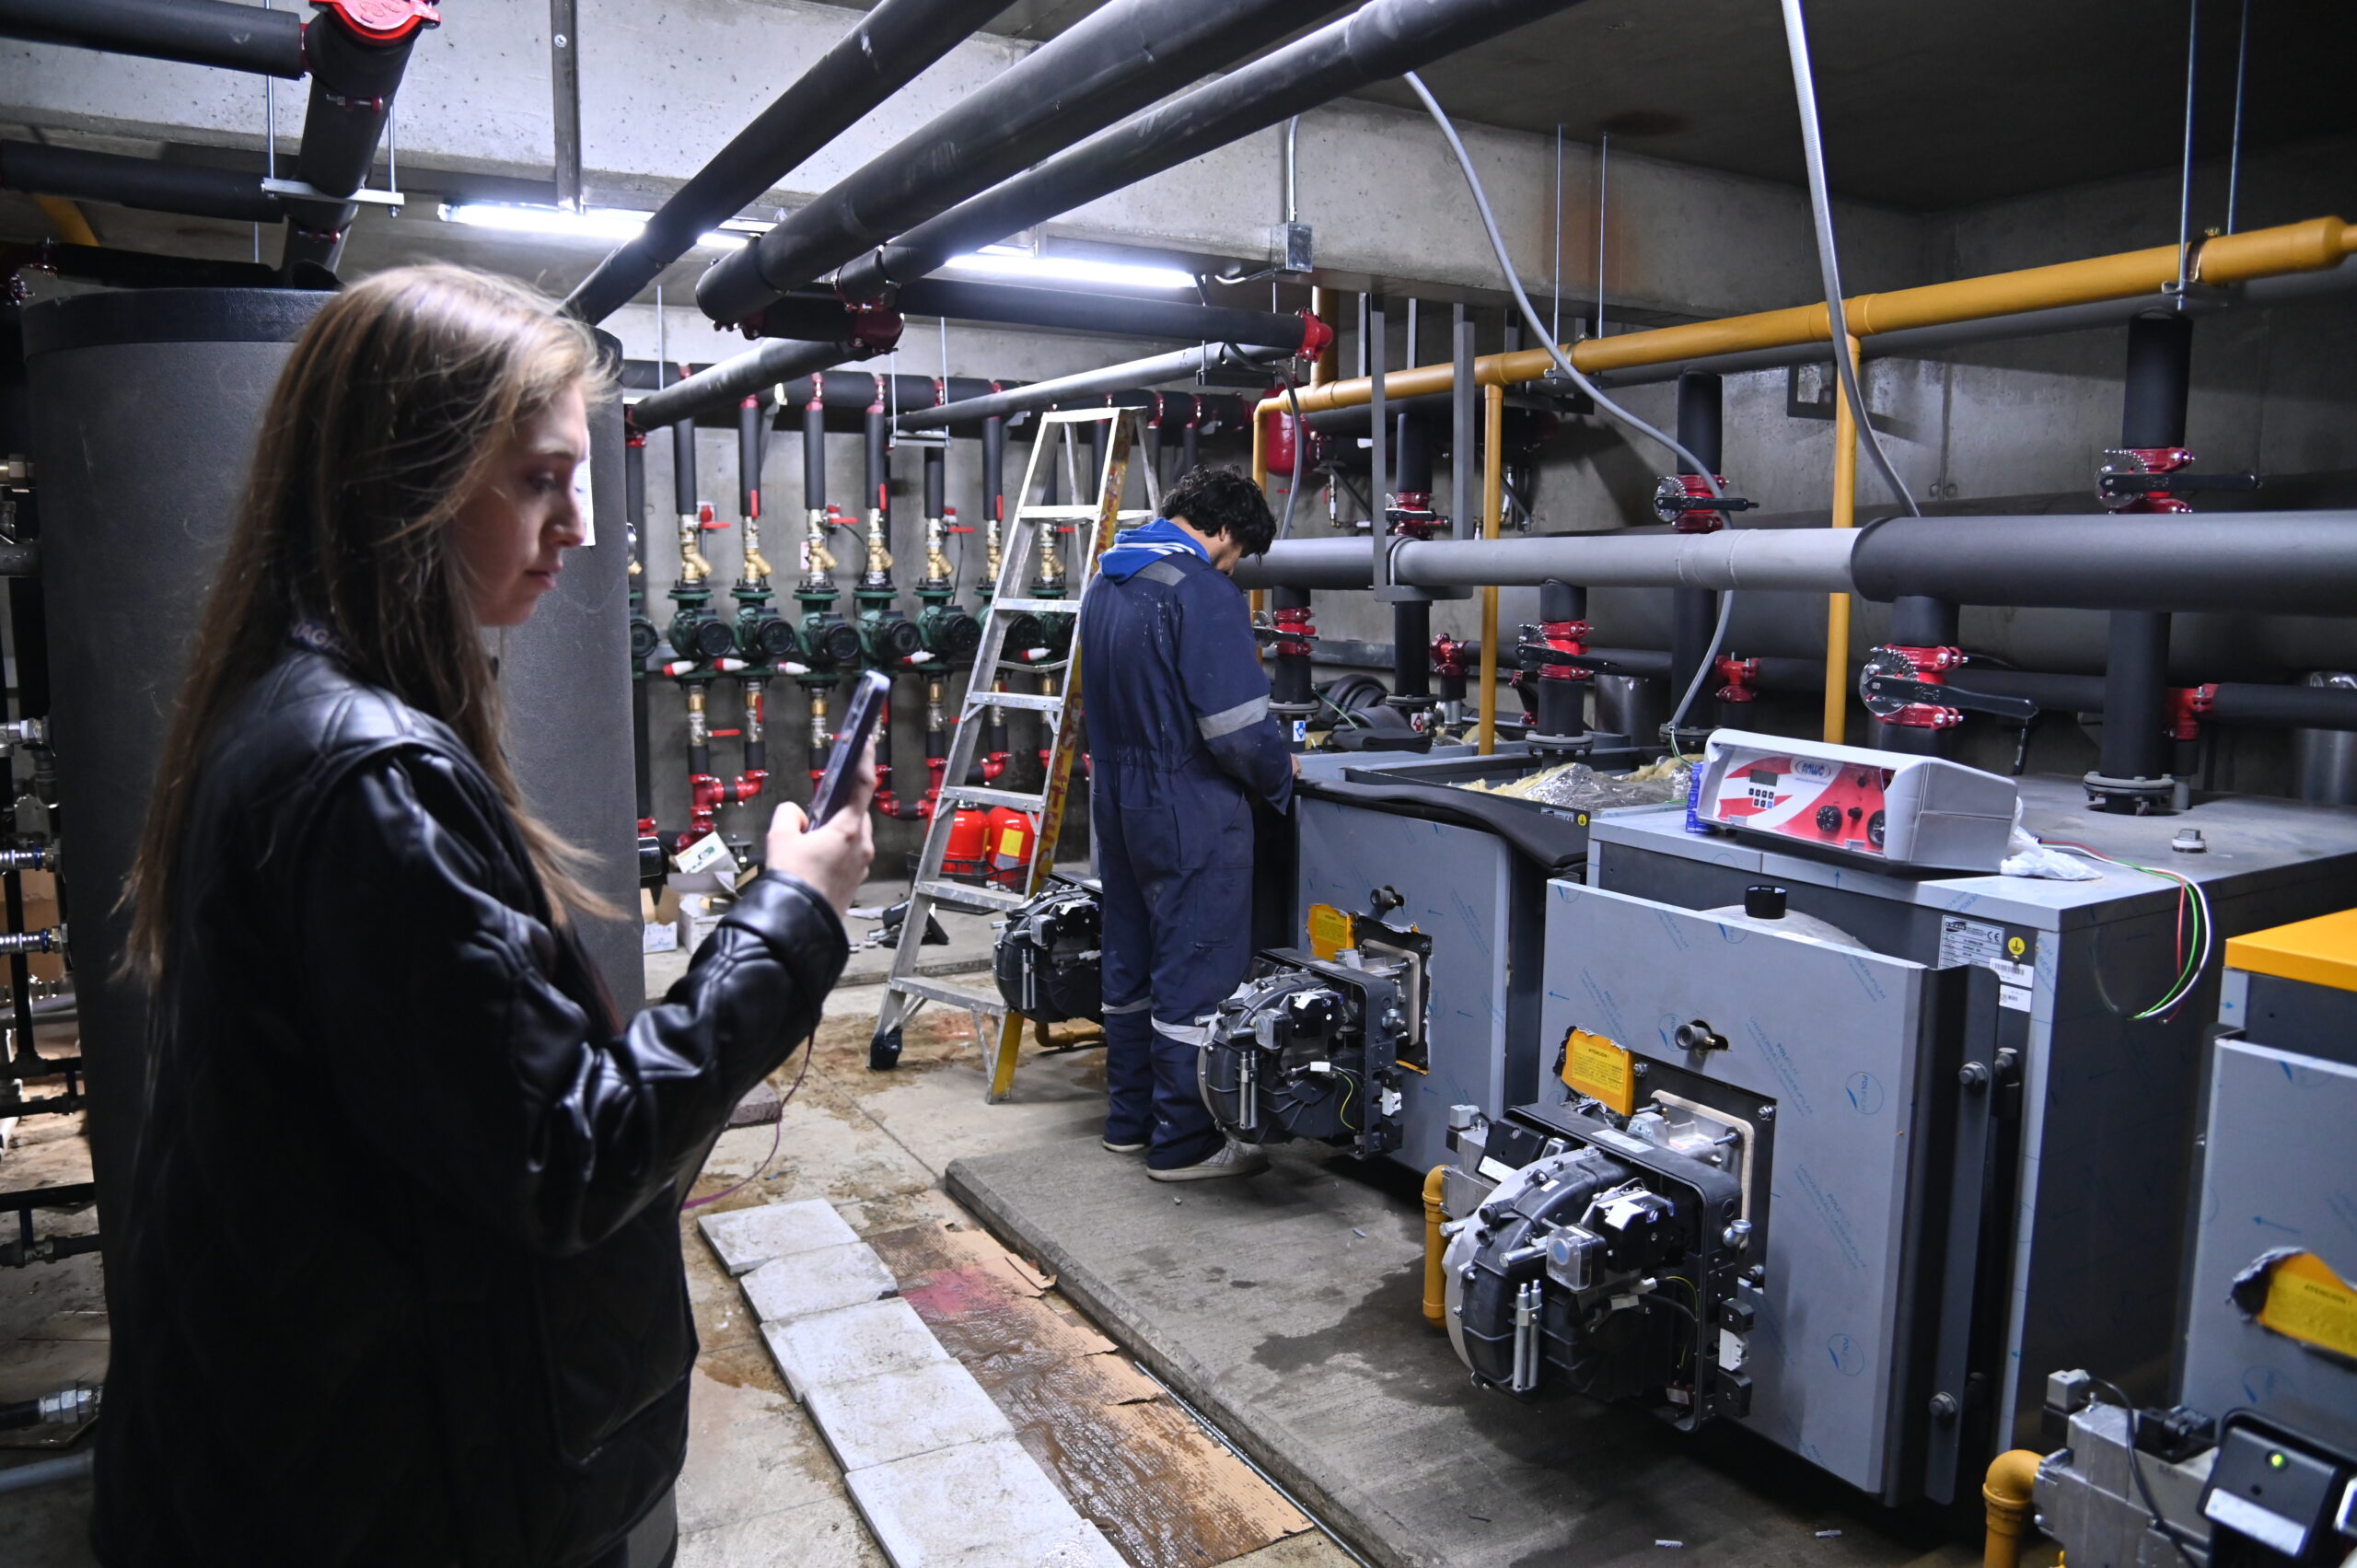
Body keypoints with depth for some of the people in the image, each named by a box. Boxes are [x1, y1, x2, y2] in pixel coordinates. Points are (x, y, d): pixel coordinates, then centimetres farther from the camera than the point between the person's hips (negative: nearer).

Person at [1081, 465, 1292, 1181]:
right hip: (1190, 813, -9)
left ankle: (1128, 1119, 30)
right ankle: (1182, 1143, 10)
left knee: (1130, 966, 18)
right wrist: (1278, 781, -3)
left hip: (1117, 803, 9)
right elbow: (1237, 724, -20)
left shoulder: (1105, 582, 11)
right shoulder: (1203, 591, -18)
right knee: (1195, 980, 1)